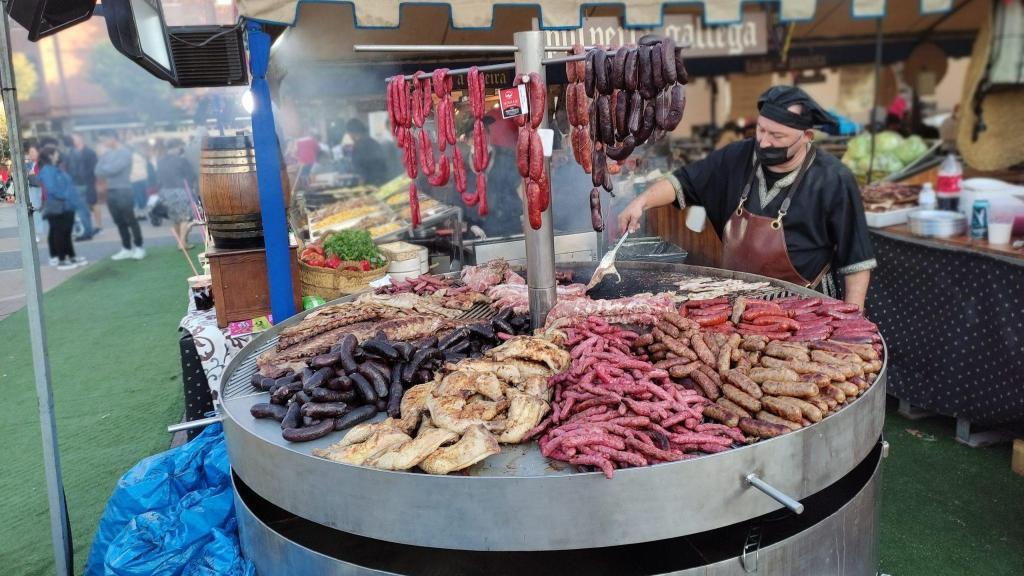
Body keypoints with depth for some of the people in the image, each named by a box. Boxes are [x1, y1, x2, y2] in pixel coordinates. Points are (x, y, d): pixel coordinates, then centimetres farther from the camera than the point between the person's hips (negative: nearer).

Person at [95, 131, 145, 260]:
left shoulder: (125, 152, -8)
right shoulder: (106, 154, 12)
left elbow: (114, 168, -17)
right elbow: (98, 171, 7)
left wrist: (104, 170, 0)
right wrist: (108, 172, -11)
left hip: (124, 191, -7)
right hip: (110, 191, 7)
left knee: (130, 221, -3)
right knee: (119, 222, 9)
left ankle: (139, 248, 5)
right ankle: (127, 249, 15)